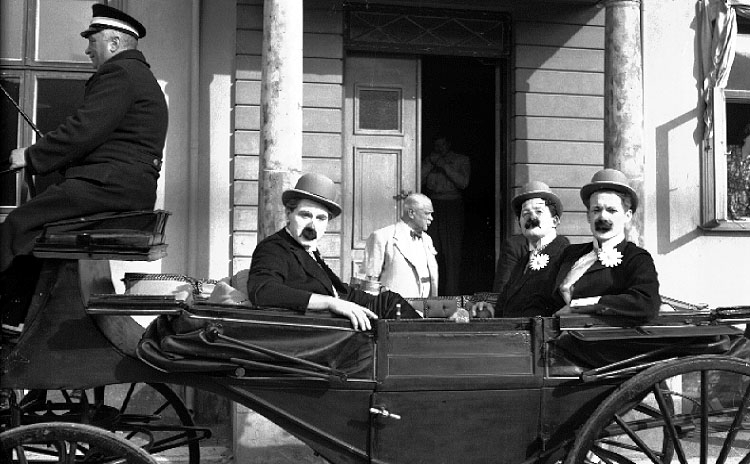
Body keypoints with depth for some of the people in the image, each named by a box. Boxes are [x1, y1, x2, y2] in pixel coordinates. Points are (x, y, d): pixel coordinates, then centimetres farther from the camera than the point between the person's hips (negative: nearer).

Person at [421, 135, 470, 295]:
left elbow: (463, 183, -4)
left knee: (452, 251, -9)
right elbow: (419, 180, 6)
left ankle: (451, 292, -8)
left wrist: (445, 166, -7)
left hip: (453, 205, -2)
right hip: (433, 206, 2)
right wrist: (430, 163, -2)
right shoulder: (428, 161, 18)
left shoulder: (461, 160, 10)